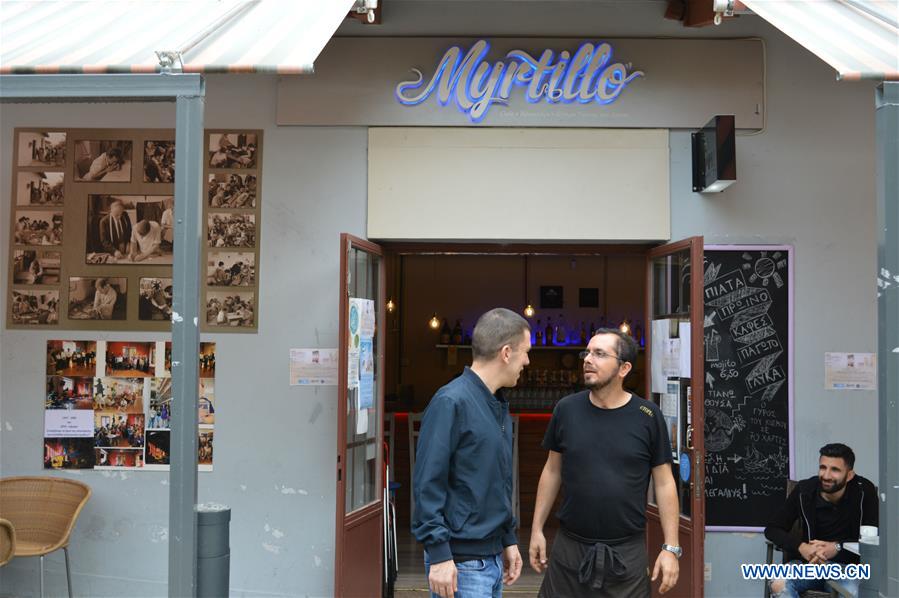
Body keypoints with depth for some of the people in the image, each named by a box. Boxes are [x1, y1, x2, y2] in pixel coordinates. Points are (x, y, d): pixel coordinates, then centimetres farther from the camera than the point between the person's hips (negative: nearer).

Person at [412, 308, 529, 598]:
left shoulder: (500, 406, 11)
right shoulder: (452, 402, -15)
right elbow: (427, 483, -18)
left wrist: (509, 539, 18)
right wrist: (439, 555, -20)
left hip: (494, 557, 8)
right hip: (461, 562, -8)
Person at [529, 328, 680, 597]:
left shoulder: (648, 416, -6)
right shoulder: (566, 409, -1)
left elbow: (664, 482, -2)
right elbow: (552, 471, 8)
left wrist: (671, 547, -5)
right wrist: (537, 529, 7)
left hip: (627, 552, -1)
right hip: (569, 547, 2)